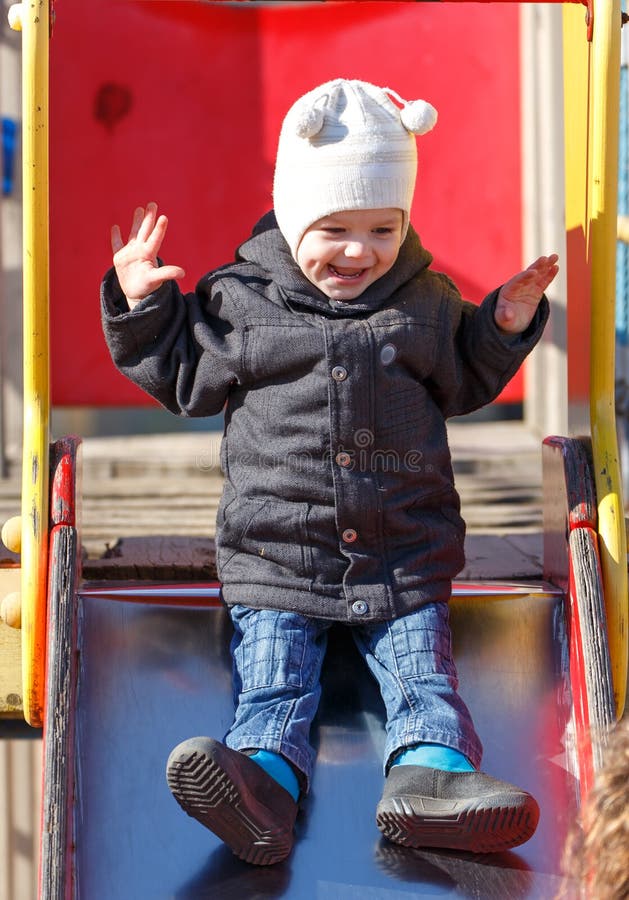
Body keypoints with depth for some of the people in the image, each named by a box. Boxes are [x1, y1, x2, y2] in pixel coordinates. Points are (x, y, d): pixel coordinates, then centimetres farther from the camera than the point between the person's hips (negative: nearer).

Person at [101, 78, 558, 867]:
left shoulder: (427, 302, 5)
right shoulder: (240, 299, 0)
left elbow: (461, 383, 19)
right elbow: (187, 378, 11)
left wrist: (505, 327, 5)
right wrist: (144, 306, 0)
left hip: (404, 550, 2)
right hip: (275, 551, -1)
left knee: (421, 669, -10)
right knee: (272, 679, -14)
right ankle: (264, 778, -30)